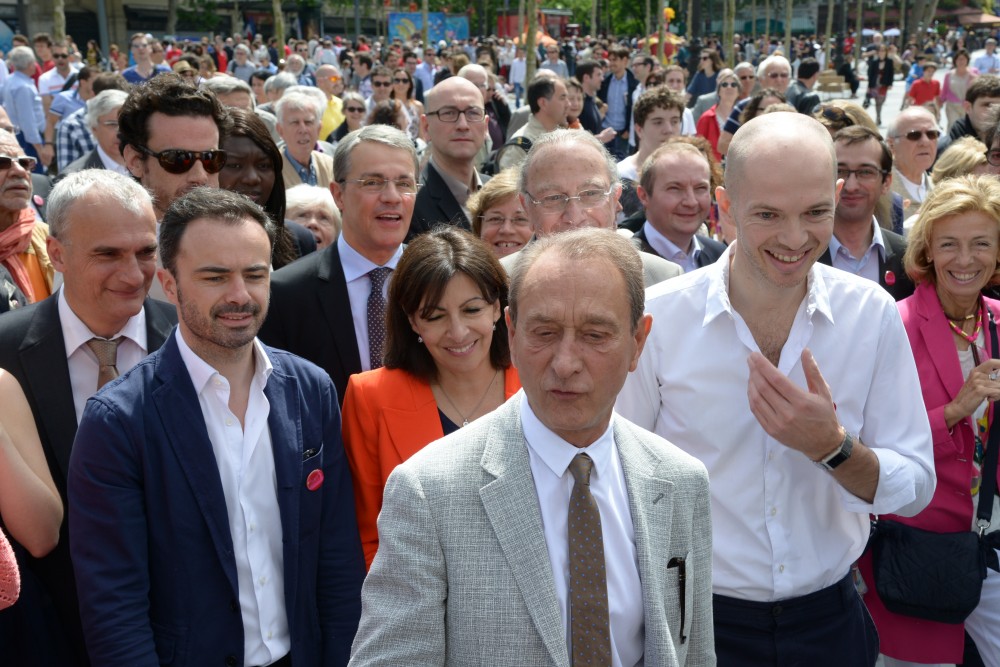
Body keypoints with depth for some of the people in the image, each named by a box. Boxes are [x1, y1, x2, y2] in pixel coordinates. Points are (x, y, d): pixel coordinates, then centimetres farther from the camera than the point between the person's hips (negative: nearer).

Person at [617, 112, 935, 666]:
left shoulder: (872, 314, -9)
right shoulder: (656, 317, -15)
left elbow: (915, 489, -6)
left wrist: (833, 446, -24)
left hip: (829, 619, 3)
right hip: (698, 620, -2)